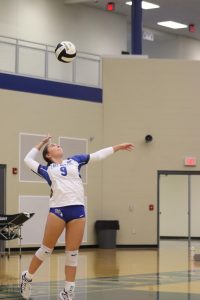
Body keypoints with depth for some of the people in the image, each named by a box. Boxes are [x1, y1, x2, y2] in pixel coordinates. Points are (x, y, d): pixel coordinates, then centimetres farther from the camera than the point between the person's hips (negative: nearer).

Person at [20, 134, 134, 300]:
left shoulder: (75, 161, 20)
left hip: (78, 210, 2)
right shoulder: (47, 169, 16)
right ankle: (27, 277, 22)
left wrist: (118, 147, 24)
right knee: (46, 249, 3)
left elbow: (98, 155, 24)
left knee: (72, 253, 3)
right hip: (58, 210, -2)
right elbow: (28, 159, 26)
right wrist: (42, 143, 30)